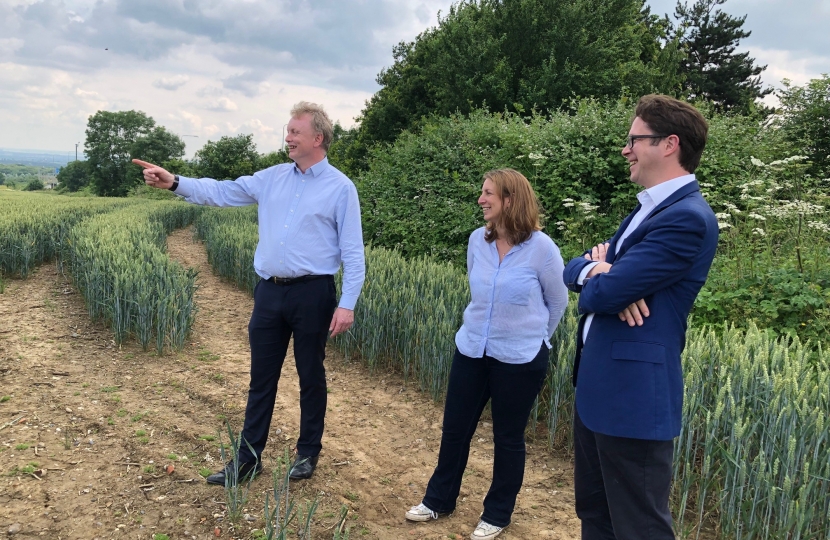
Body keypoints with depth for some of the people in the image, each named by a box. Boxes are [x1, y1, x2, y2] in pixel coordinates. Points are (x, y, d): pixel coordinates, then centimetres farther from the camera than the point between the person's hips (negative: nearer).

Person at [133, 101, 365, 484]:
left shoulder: (340, 187, -5)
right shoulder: (273, 177, 10)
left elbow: (353, 252, -7)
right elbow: (222, 192, 6)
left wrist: (347, 304, -13)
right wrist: (175, 182, -8)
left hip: (312, 293, -5)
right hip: (269, 291, 5)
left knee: (310, 377, 10)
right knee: (261, 378, 11)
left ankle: (308, 452, 27)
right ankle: (249, 456, 23)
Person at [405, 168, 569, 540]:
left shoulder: (541, 248, -16)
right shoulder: (477, 241, -2)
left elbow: (558, 302, -1)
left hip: (520, 360, -4)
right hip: (471, 350, 5)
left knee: (508, 438, 11)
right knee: (454, 429, 13)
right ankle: (439, 499, 34)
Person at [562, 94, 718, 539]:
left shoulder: (687, 218, -18)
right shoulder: (648, 208, 14)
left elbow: (603, 293, -23)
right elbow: (575, 269, 10)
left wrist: (601, 279, 1)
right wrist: (597, 270, -13)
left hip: (632, 392, -10)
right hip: (598, 385, 10)